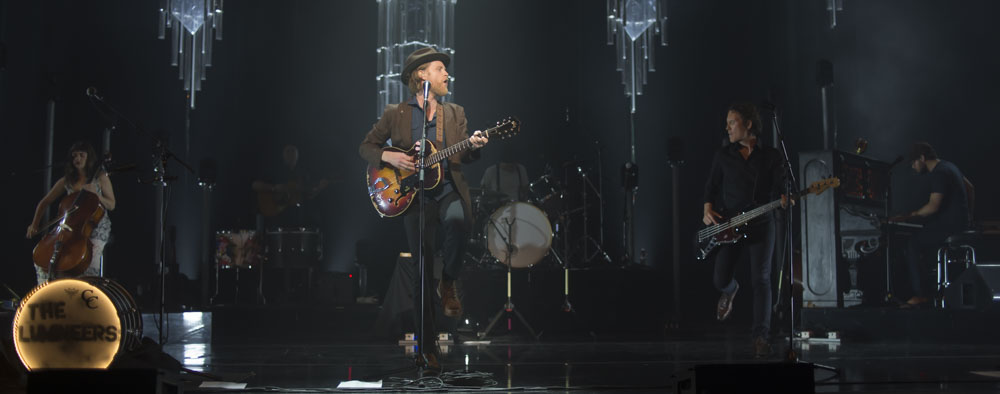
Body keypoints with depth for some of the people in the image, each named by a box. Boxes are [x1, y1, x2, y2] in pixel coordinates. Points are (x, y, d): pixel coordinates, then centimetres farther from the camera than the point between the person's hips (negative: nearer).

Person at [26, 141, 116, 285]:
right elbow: (44, 202, 15)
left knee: (89, 261, -29)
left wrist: (95, 194, -14)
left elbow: (111, 205, 3)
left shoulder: (100, 178, 4)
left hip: (96, 228, -4)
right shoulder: (66, 181, 12)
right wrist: (34, 224, 2)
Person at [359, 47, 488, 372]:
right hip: (414, 198, -1)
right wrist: (389, 156, -10)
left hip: (448, 191, 1)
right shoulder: (395, 114, 7)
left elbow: (464, 157, 7)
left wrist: (473, 147, -16)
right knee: (422, 269, -4)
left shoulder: (454, 113, 15)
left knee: (458, 221, -35)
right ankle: (428, 344, 8)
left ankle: (449, 282, -7)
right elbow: (366, 147, 8)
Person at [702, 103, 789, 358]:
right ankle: (730, 290, 35)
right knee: (721, 280, -5)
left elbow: (780, 185, -2)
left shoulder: (770, 156, 4)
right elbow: (711, 186, 13)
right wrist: (708, 209, -6)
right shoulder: (723, 156, 9)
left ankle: (761, 336, -10)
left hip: (761, 225, -2)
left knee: (761, 279, -12)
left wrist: (784, 199, -25)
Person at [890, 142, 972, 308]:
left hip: (952, 224, -11)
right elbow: (969, 187, 26)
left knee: (913, 244, -13)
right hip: (961, 220, 11)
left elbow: (933, 207, -24)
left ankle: (921, 294, -15)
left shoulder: (939, 174, -18)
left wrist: (909, 216, -15)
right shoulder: (948, 166, 15)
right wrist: (964, 210, 32)